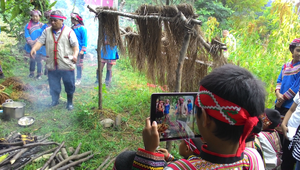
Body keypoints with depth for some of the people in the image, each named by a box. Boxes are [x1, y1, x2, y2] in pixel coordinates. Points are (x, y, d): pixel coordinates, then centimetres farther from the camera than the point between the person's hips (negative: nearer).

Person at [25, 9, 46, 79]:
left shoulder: (42, 25, 0)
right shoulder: (28, 26, 4)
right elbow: (27, 36, -1)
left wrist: (35, 41, -14)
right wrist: (31, 43, -13)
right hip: (31, 46, 2)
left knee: (38, 59, 1)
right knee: (32, 59, 8)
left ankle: (39, 74, 10)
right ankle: (32, 72, 21)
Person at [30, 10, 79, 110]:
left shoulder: (69, 32, -3)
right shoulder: (47, 31, 9)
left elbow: (75, 45, -8)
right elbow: (40, 41, 0)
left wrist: (75, 55, -26)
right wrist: (34, 49, -20)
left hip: (66, 64, -3)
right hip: (52, 64, 3)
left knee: (69, 84, 5)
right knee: (53, 84, 13)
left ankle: (70, 102, 23)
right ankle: (55, 100, 32)